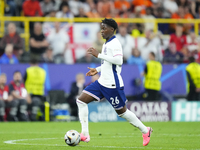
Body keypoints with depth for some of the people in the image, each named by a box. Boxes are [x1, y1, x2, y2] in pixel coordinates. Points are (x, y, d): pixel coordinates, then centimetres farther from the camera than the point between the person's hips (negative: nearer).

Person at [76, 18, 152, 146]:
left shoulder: (115, 43, -15)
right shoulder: (106, 44, 14)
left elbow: (118, 60, -29)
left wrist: (99, 55, -26)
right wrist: (97, 70, 18)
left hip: (112, 85, -9)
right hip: (102, 83, 9)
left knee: (121, 111, 3)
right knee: (81, 100, -1)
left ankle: (145, 131, 22)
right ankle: (85, 134, -2)